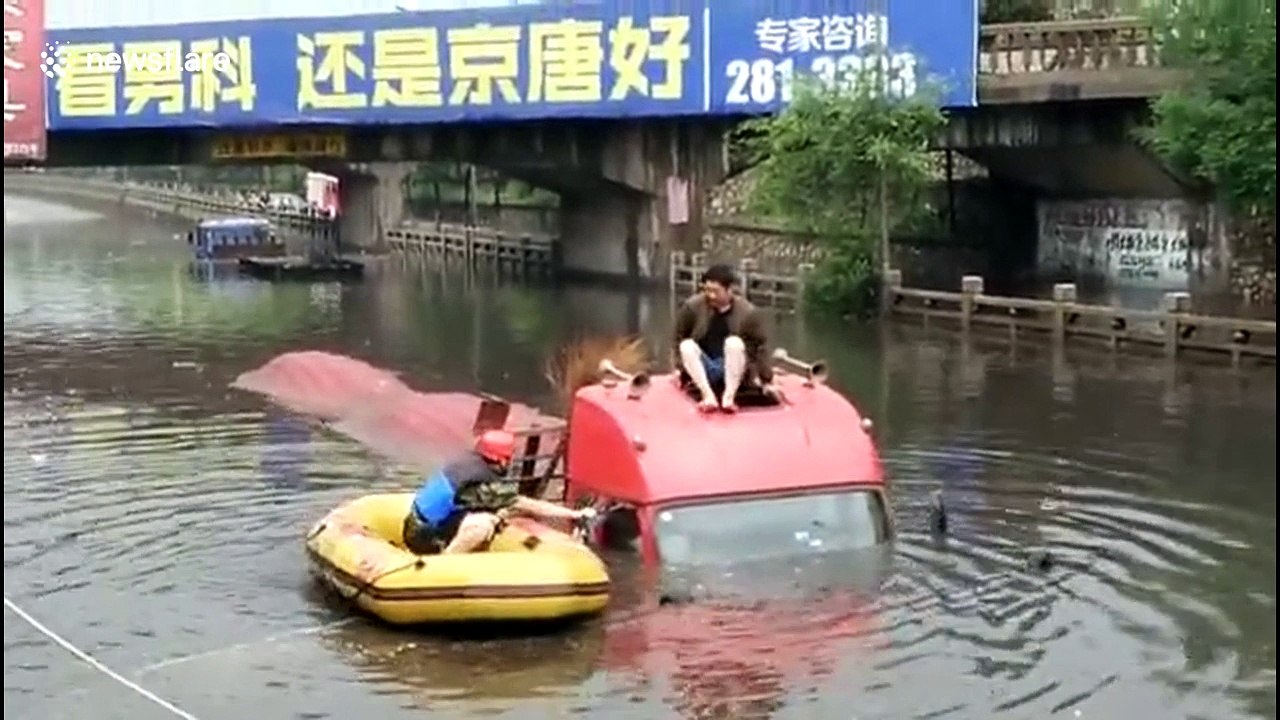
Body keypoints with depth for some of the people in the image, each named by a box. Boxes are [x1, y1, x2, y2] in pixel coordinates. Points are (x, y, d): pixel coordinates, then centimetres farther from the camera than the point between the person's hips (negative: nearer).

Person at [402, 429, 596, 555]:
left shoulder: (469, 462, 1)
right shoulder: (487, 483, -21)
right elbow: (531, 507, -15)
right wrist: (575, 514, -9)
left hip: (419, 525, 9)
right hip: (424, 536, -9)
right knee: (483, 524, -27)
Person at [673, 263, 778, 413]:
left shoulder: (747, 311, -11)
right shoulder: (692, 306, -11)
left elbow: (760, 345, -4)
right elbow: (679, 338, 1)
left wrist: (766, 381, -3)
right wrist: (682, 369, 2)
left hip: (732, 369, -1)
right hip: (703, 369, 1)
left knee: (734, 342, -31)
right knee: (686, 345, -27)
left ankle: (729, 397, -32)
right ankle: (708, 396, -35)